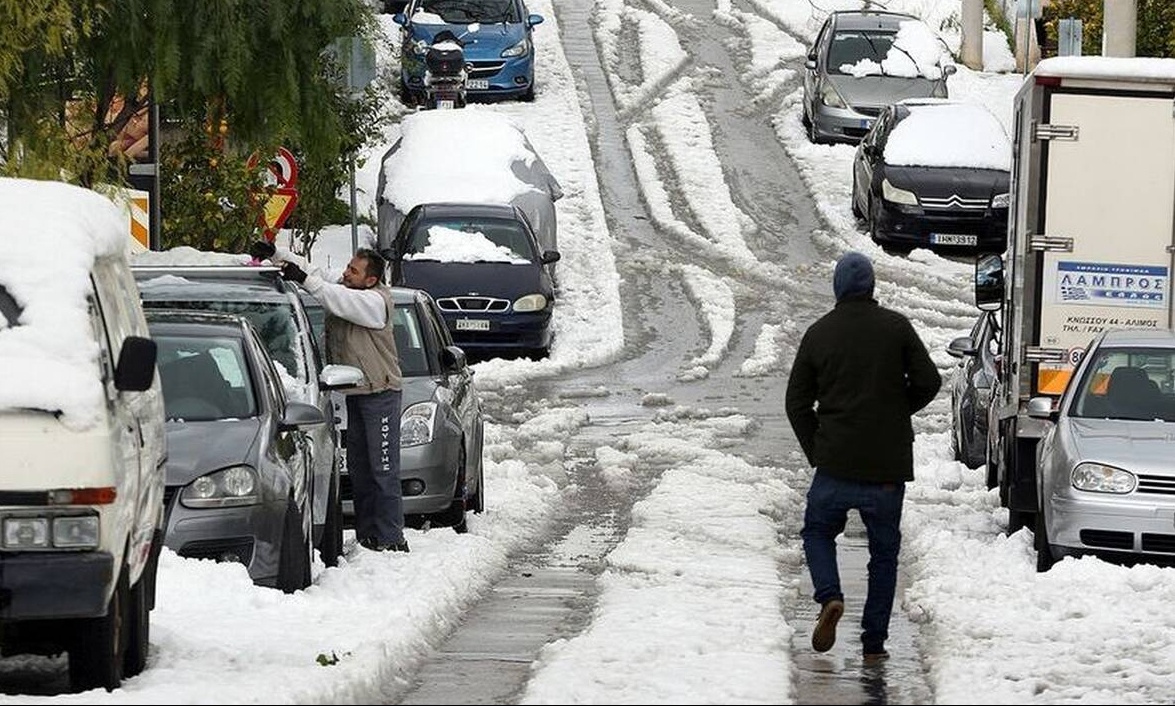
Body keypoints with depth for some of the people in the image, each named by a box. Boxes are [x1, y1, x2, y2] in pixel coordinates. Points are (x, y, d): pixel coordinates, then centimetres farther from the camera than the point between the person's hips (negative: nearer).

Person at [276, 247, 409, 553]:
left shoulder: (376, 301, -14)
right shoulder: (341, 292, 9)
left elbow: (342, 303, -29)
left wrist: (304, 279, -32)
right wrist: (275, 256, 1)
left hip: (380, 392, -9)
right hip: (352, 393, 9)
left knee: (384, 470, -7)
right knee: (358, 469, 10)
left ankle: (390, 538, -7)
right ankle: (367, 536, 15)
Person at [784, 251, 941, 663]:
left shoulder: (819, 333, 0)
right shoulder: (896, 328, -3)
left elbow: (797, 402, 2)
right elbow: (929, 382, -3)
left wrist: (816, 452, 11)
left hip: (835, 463, 0)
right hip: (888, 465, 0)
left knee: (818, 531, 20)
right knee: (884, 551, 12)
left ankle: (830, 596, -7)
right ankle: (874, 641, 9)